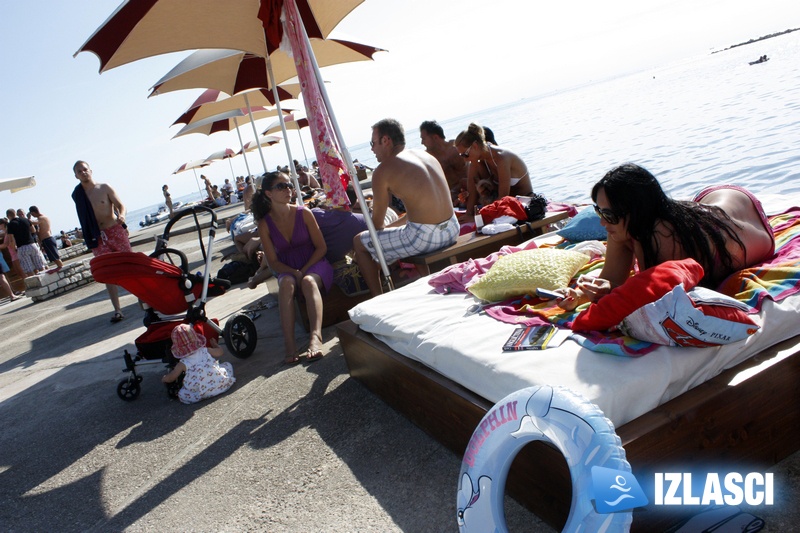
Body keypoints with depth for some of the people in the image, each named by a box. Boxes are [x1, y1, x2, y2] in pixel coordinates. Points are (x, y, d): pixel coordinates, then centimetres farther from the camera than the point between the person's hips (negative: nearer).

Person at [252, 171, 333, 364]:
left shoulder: (304, 213, -2)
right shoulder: (265, 224, -1)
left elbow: (321, 247, -1)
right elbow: (273, 261, 0)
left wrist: (304, 270, -14)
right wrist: (294, 272, -18)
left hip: (315, 265, 0)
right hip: (287, 271, 1)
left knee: (308, 281, -35)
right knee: (286, 283, -34)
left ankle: (316, 337, -54)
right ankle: (289, 344, -45)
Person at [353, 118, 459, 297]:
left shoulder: (383, 170, -7)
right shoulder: (426, 155, 14)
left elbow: (377, 222, 0)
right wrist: (394, 224, 29)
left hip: (424, 237, -8)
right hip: (452, 230, 8)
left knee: (359, 243, 12)